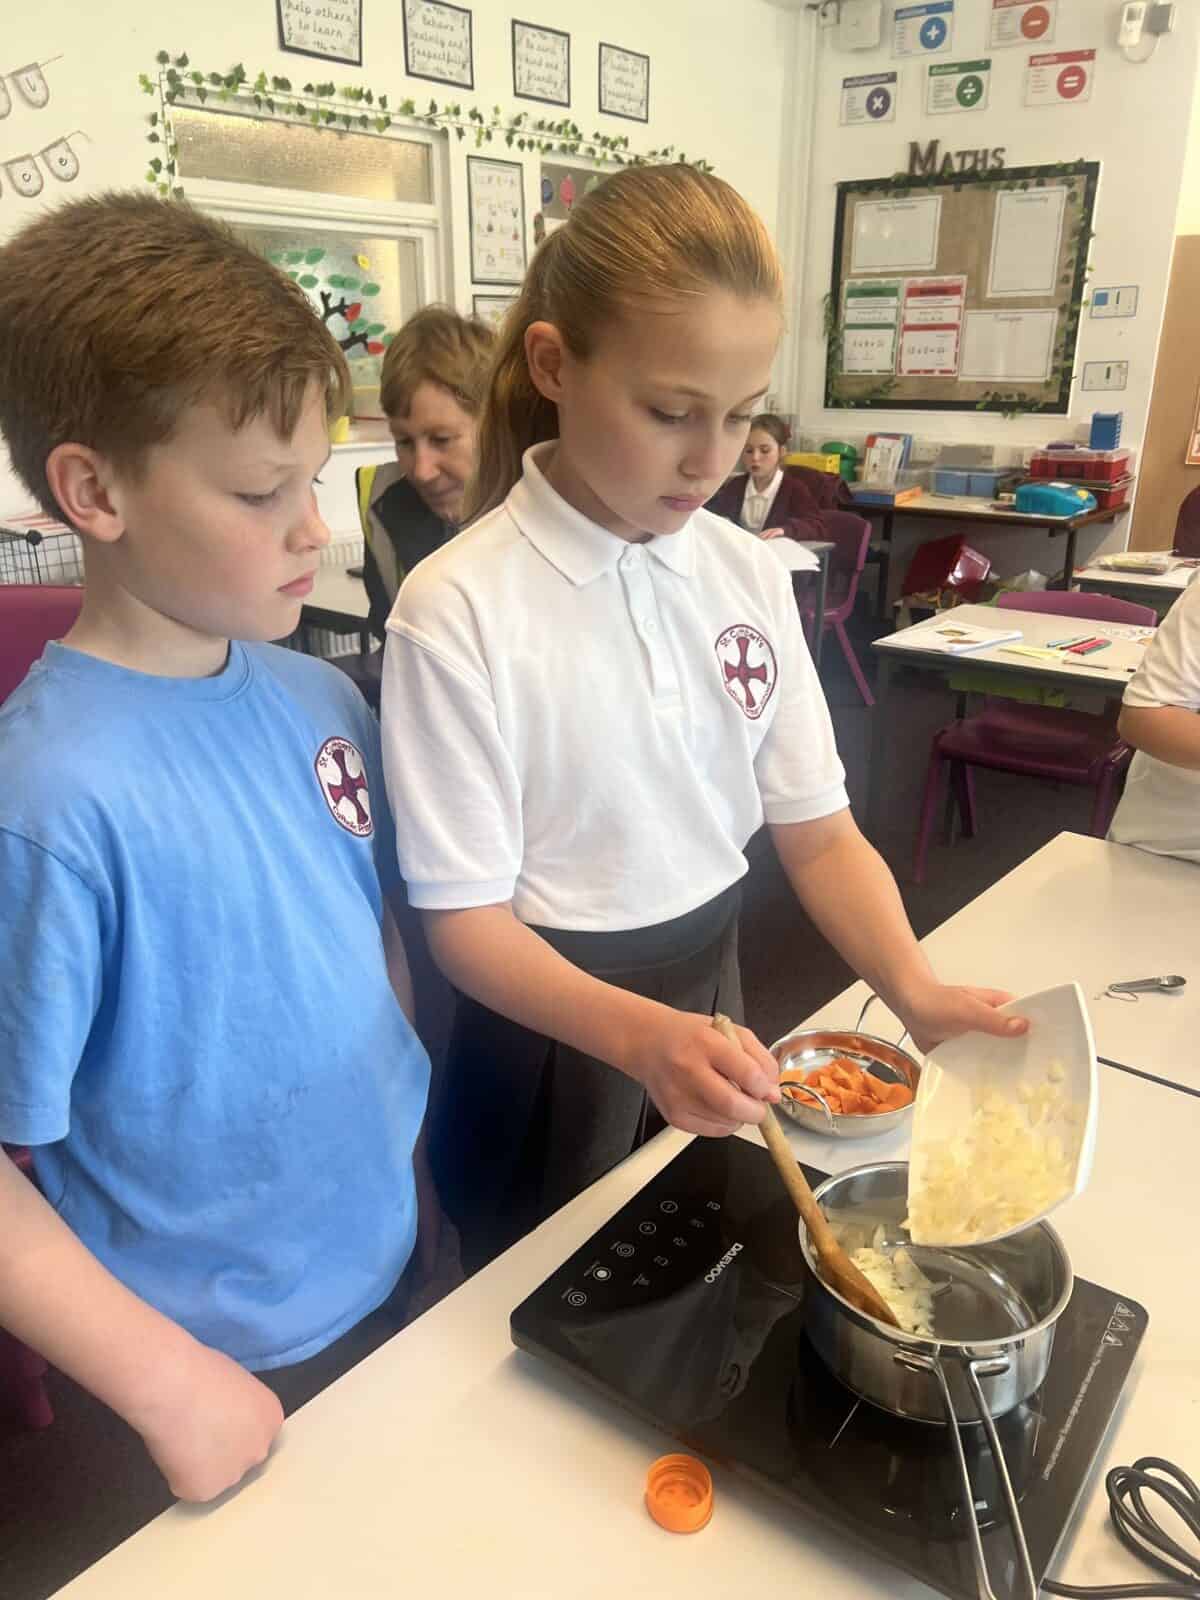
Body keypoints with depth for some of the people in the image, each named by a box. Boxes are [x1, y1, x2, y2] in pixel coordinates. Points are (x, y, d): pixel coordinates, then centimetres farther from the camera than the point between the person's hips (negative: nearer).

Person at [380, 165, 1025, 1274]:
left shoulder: (750, 577, -5)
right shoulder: (459, 612, -21)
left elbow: (819, 832, -3)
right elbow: (467, 920, -18)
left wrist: (915, 988, -20)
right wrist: (640, 1036, -35)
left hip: (712, 997, 5)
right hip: (551, 1026, -4)